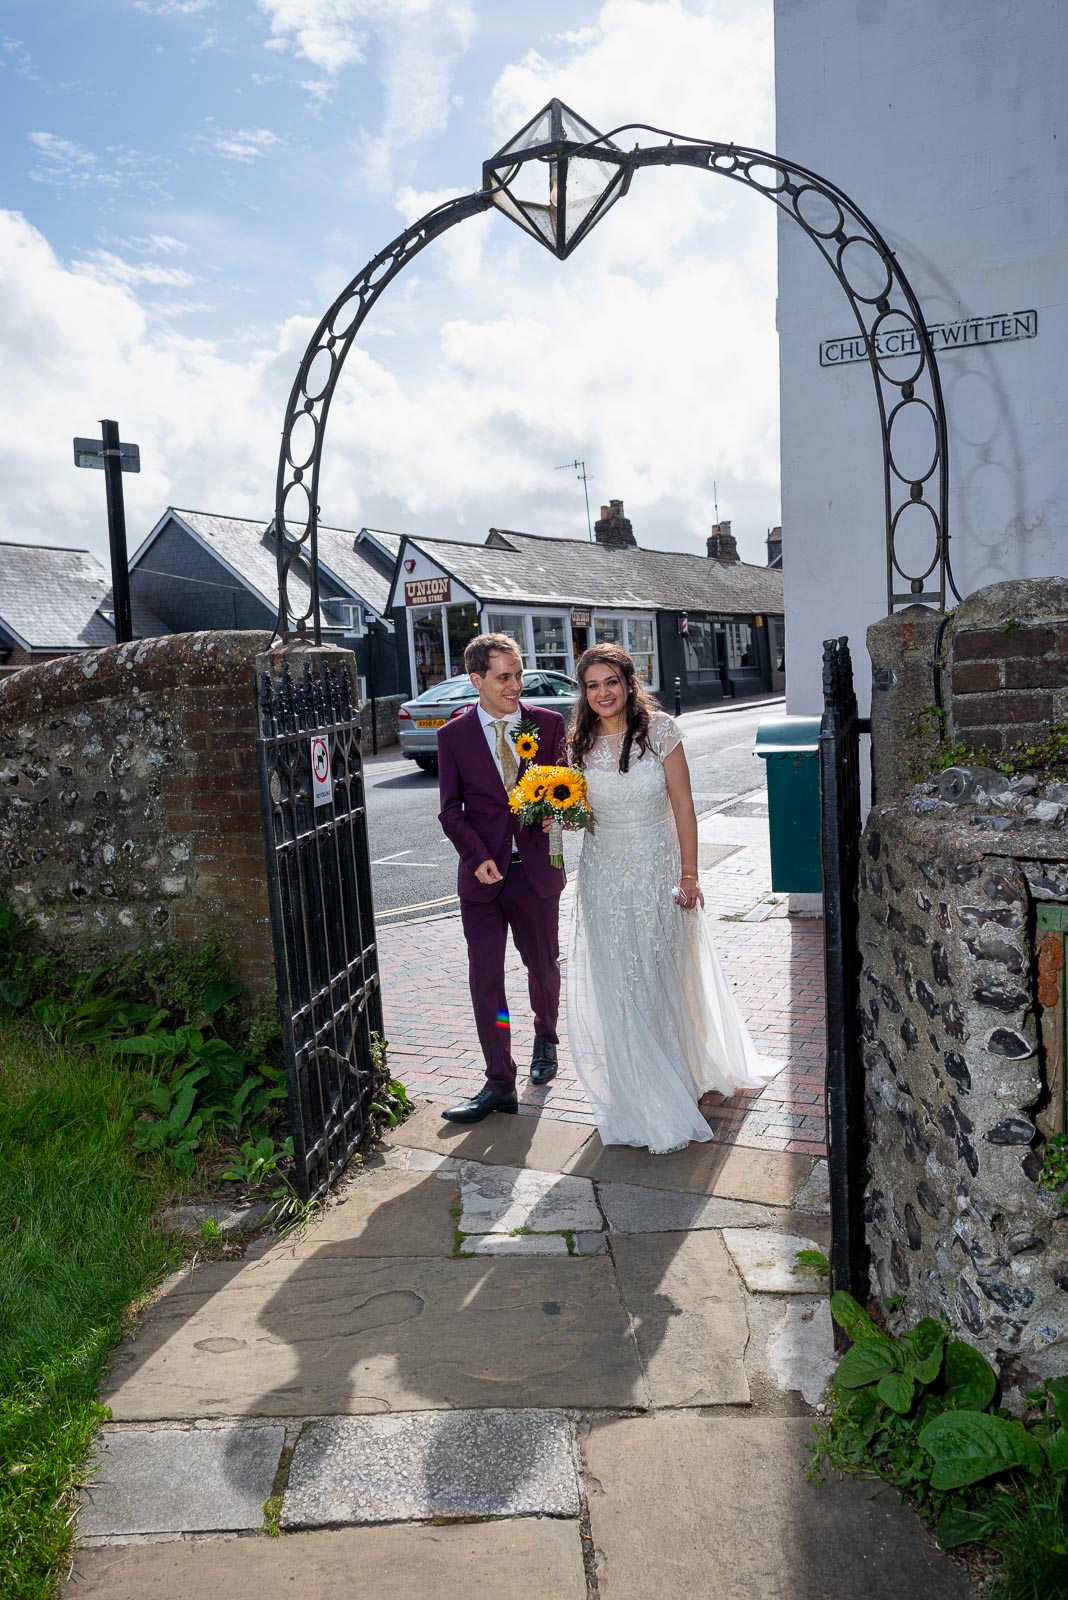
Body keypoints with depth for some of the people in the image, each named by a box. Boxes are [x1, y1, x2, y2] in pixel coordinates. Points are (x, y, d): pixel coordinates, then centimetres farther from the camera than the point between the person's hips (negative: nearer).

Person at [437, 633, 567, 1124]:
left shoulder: (549, 723, 0)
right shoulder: (454, 735, -2)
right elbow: (450, 810, 1)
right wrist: (478, 857, -13)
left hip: (536, 868, 1)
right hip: (483, 874, 0)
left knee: (544, 966, 15)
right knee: (485, 978, 0)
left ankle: (545, 1038, 45)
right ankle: (499, 1084, 10)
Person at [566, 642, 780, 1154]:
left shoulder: (659, 729, -10)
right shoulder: (582, 742, 0)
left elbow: (682, 805, -9)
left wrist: (689, 874, -12)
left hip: (659, 866, -3)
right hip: (605, 871, 3)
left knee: (666, 976, 7)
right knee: (617, 986, 6)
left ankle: (694, 1066, 31)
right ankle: (645, 1097, 22)